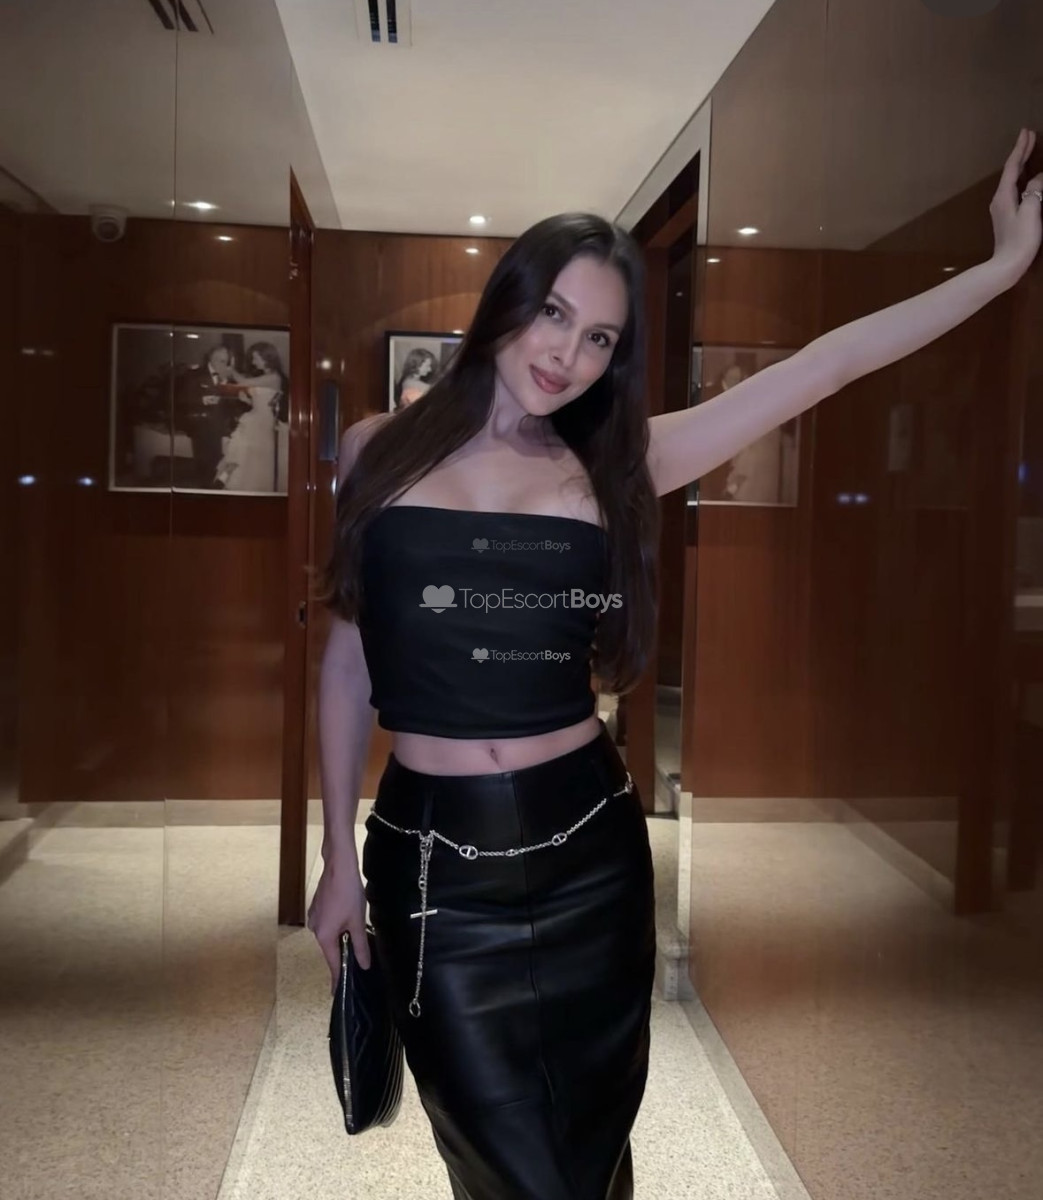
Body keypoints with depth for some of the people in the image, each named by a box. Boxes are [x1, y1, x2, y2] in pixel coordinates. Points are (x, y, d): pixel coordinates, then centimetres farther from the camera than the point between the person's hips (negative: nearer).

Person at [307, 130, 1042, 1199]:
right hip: (431, 860, -1)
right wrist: (340, 855, 7)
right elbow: (348, 656, 5)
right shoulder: (379, 449, 1)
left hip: (587, 851, 1)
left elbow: (829, 365, 0)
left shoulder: (613, 465, 1)